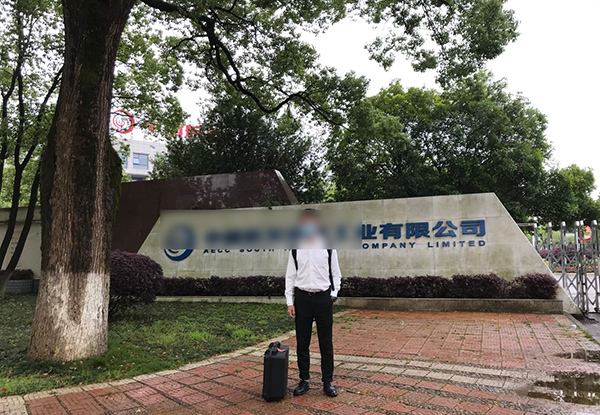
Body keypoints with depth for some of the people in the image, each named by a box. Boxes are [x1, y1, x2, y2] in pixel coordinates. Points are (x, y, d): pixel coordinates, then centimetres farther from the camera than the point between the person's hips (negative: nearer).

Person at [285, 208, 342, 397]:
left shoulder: (328, 247, 0)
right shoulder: (296, 249, 3)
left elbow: (336, 274, 6)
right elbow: (290, 276, 4)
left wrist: (334, 294, -6)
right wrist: (290, 302, -1)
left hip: (323, 298, -1)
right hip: (302, 298, 1)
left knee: (326, 343, 6)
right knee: (302, 343, 9)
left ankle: (328, 382, 20)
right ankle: (304, 380, 23)